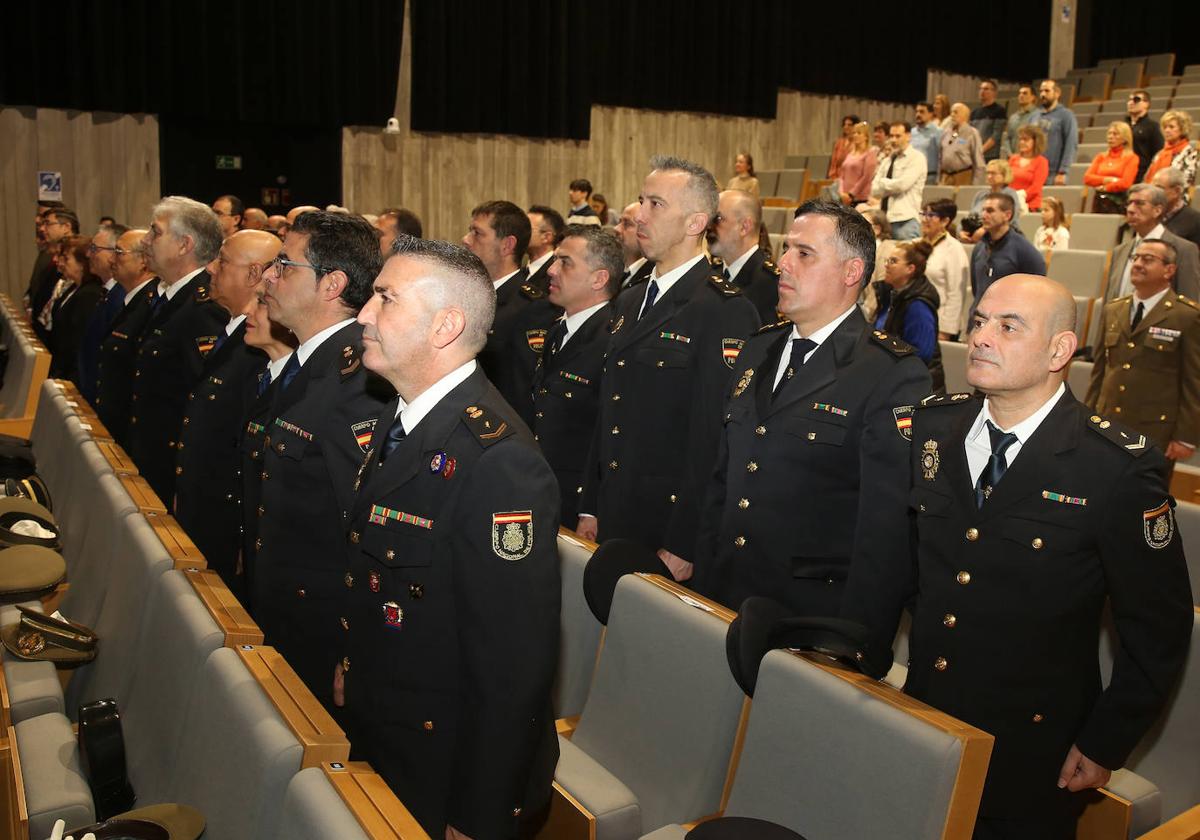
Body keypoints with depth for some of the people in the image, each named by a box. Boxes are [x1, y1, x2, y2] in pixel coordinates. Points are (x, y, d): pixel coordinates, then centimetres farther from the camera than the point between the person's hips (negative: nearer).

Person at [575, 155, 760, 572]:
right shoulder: (630, 302, 12)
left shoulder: (725, 310, -15)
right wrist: (590, 509, 11)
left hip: (672, 527, -7)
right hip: (613, 523, 7)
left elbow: (714, 439, -19)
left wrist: (682, 547, -19)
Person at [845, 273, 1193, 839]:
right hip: (921, 727, 4)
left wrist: (1105, 746, -6)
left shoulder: (1120, 467, -16)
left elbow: (1159, 628, -9)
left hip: (1033, 756, -4)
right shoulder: (933, 426, -3)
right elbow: (889, 559, 3)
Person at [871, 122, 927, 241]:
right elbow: (875, 190, 7)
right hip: (885, 219, 6)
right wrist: (892, 186, -8)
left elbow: (903, 184, -15)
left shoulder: (916, 158, -2)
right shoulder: (887, 161, 17)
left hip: (905, 219, -6)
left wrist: (883, 182, 1)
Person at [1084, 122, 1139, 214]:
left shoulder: (1131, 158, 2)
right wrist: (1108, 180, -8)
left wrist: (1104, 187, -1)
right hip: (1099, 201, 4)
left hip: (1118, 203, -4)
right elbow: (1087, 178, 3)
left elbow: (1125, 183, -9)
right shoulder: (1101, 157, 16)